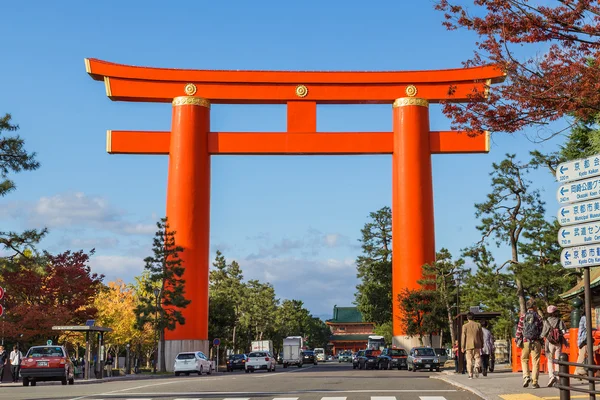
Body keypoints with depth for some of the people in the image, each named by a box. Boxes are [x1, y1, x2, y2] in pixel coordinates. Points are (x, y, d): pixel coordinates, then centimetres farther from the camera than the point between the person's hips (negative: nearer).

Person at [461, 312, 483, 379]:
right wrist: (482, 345, 16)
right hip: (477, 345, 1)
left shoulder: (465, 326, -3)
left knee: (469, 360, 4)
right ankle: (477, 367, -18)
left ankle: (470, 375, 1)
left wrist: (462, 347, 1)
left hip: (468, 345, -1)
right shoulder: (478, 325, 4)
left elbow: (463, 337, -3)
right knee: (477, 357, 11)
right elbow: (481, 336, 7)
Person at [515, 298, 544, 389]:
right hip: (536, 342, -1)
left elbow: (519, 330, -1)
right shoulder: (538, 317, 1)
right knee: (535, 362, 3)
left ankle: (526, 376, -6)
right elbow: (541, 330, 0)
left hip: (525, 341, 1)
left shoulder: (523, 317, 2)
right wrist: (541, 341, 9)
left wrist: (518, 340, 5)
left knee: (524, 360, 14)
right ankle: (534, 382, 2)